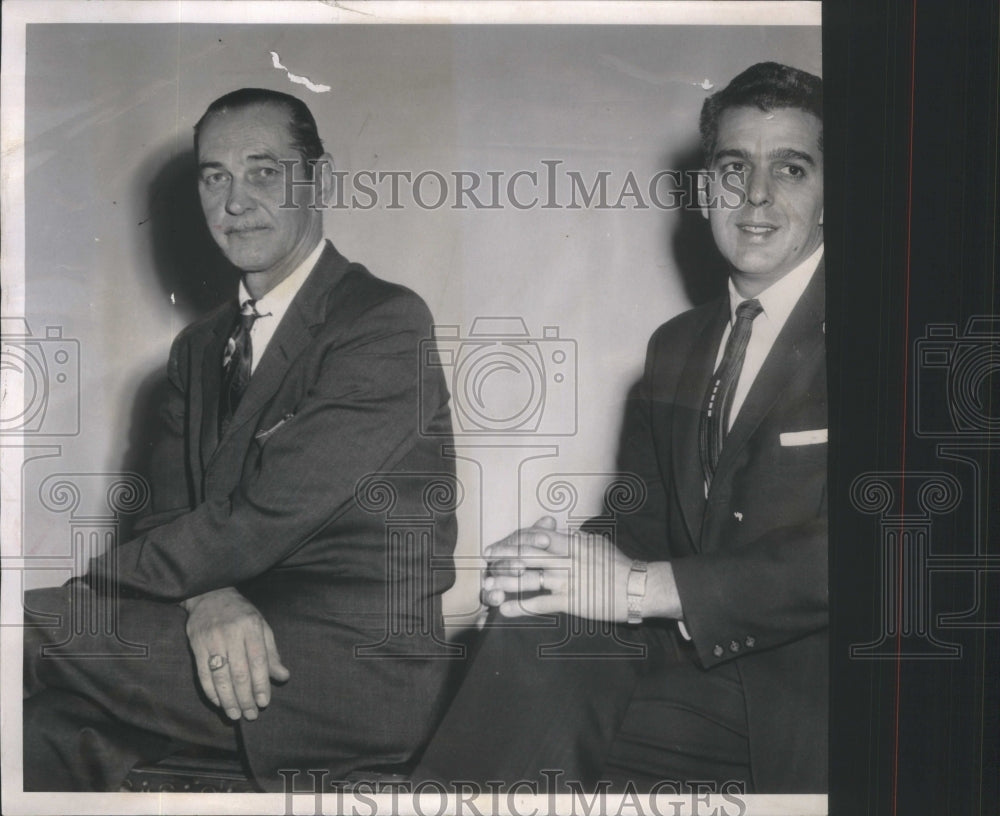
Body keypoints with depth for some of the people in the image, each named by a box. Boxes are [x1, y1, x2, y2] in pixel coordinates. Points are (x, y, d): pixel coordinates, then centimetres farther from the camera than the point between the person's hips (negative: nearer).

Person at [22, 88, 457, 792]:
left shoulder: (388, 324, -9)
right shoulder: (200, 347, 18)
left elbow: (262, 518, -16)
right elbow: (171, 517, 7)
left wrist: (80, 592, -13)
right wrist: (210, 599, -16)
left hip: (360, 669, -6)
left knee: (32, 623, -18)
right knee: (49, 733, -21)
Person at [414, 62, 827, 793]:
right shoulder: (674, 348, 16)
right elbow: (638, 531, 12)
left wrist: (640, 587, -24)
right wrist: (572, 561, -13)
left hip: (813, 681, -5)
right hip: (709, 669, 5)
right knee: (534, 638, -23)